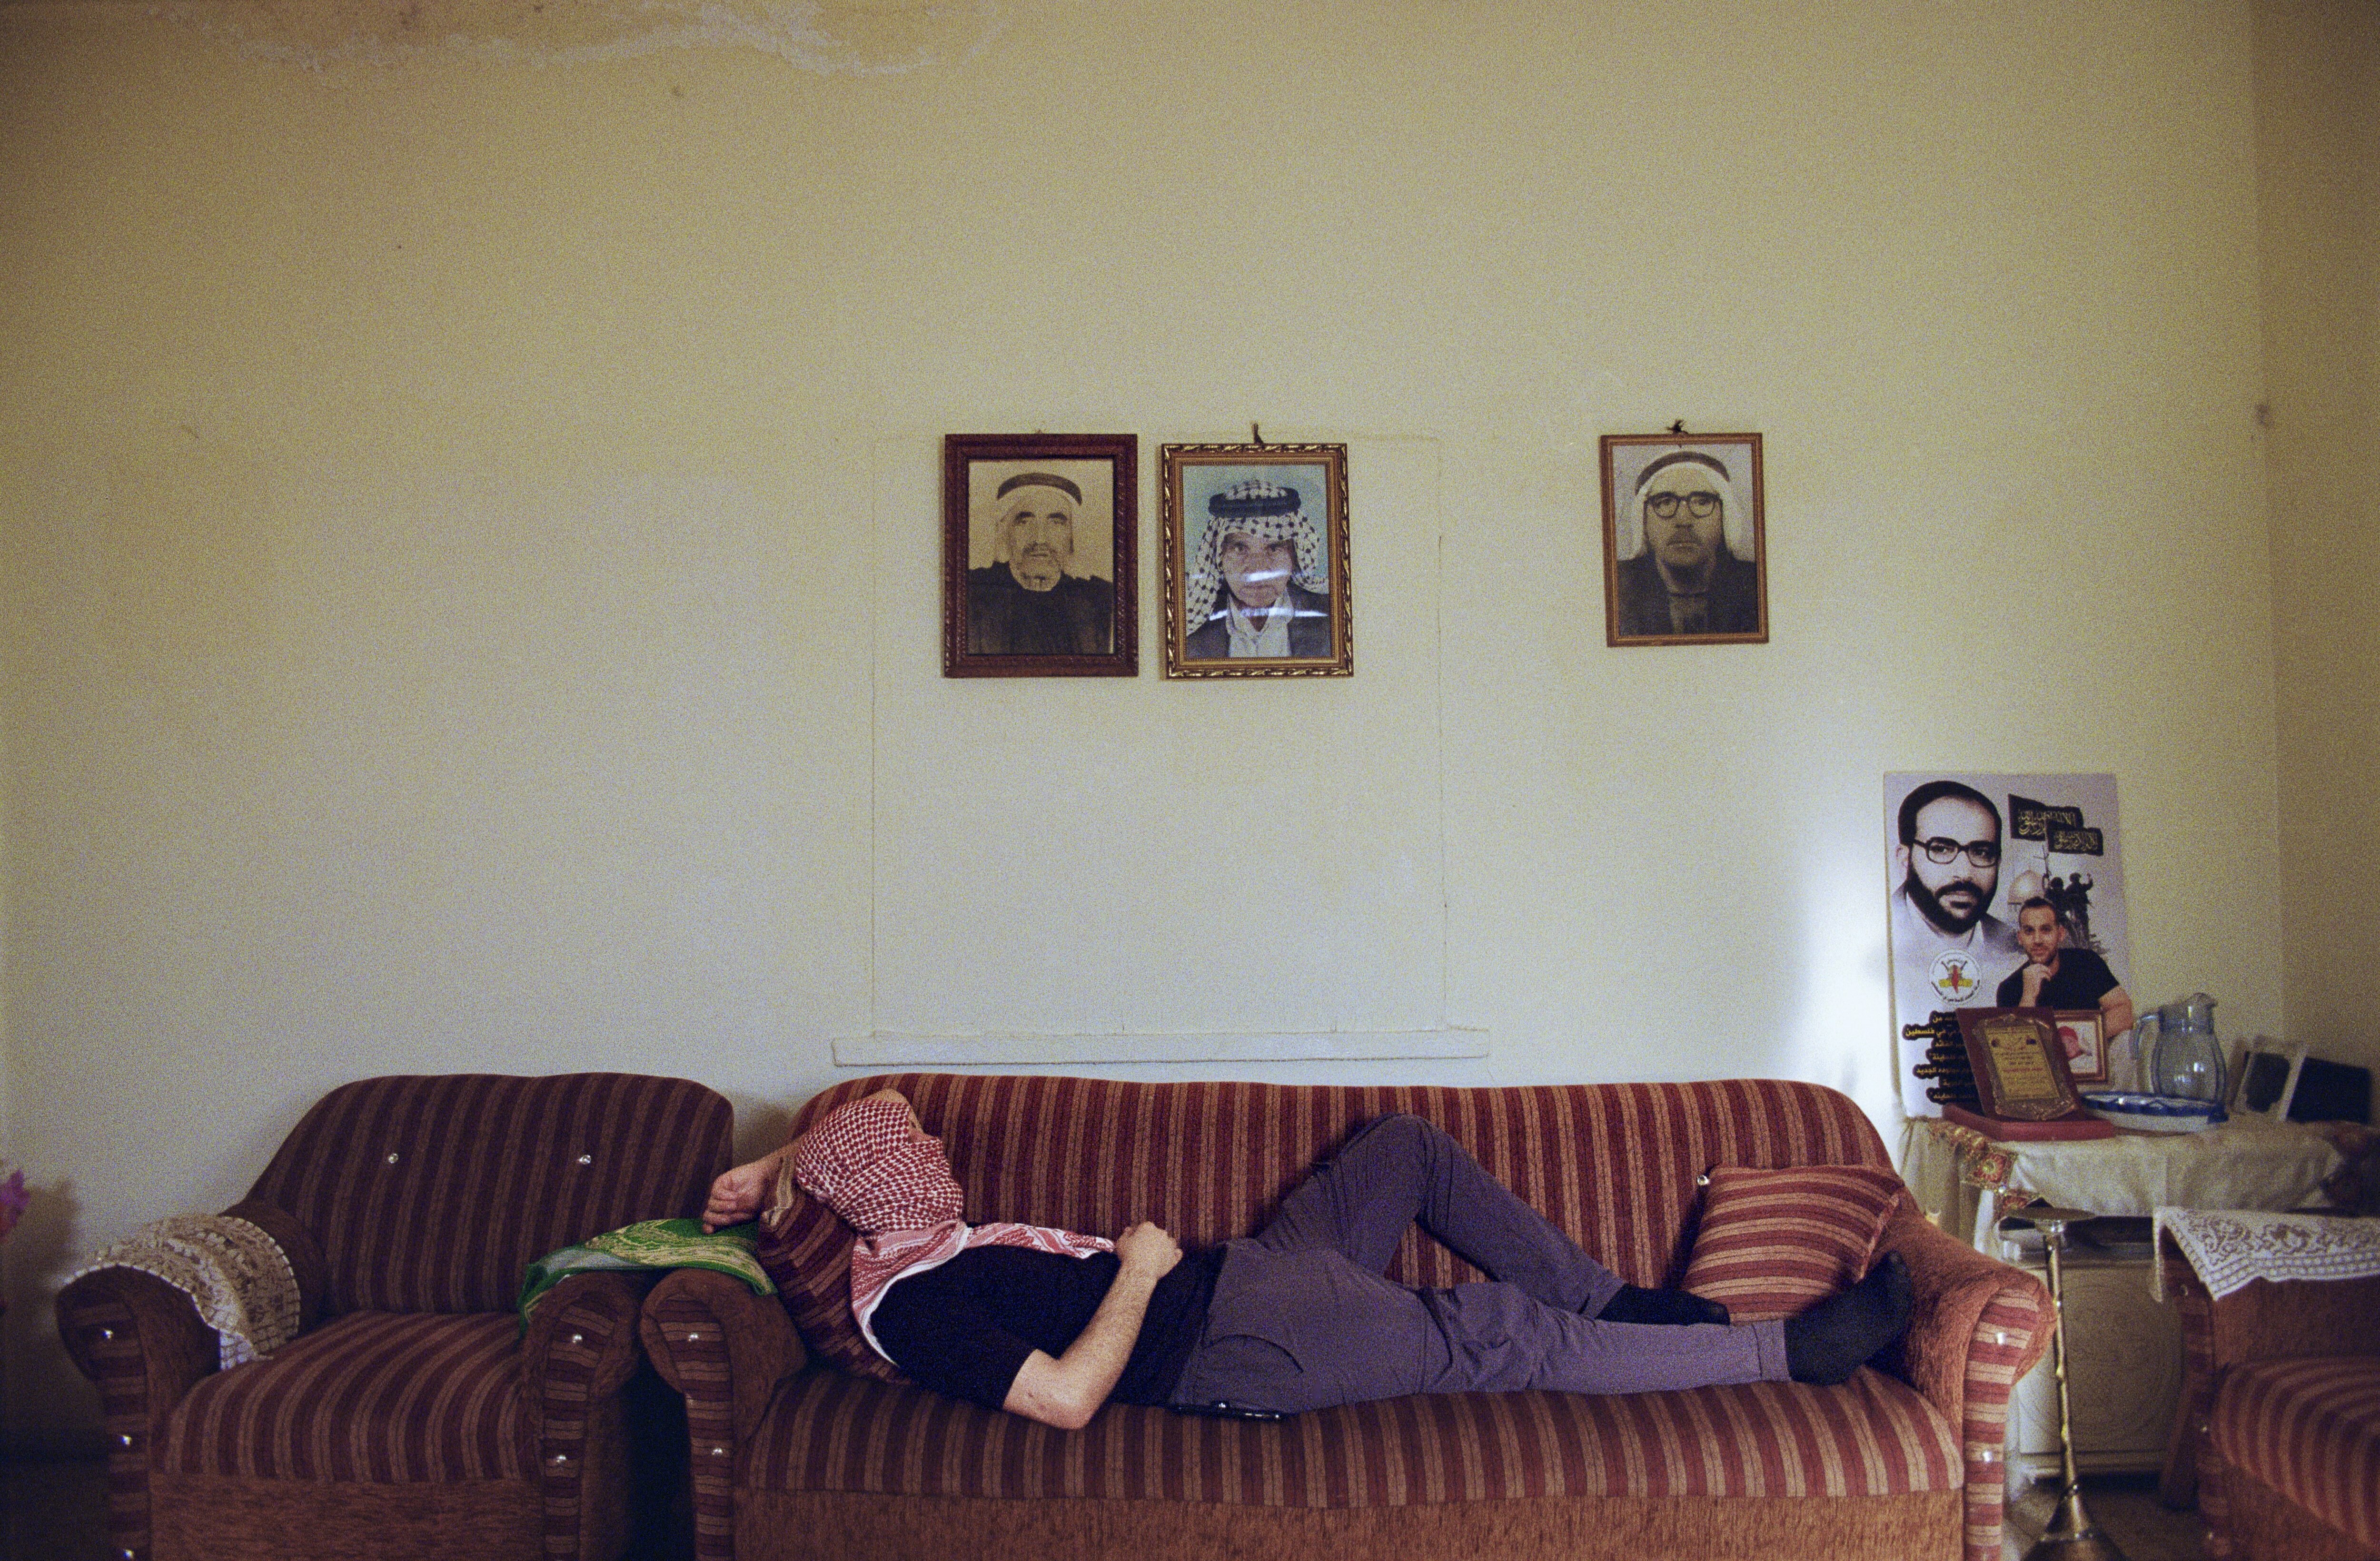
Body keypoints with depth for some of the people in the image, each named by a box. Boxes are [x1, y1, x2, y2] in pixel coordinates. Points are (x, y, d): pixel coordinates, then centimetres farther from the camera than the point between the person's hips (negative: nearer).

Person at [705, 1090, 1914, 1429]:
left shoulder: (898, 1234, 10)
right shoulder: (910, 1310, -18)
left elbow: (872, 1114, 27)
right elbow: (1067, 1398, -29)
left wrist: (765, 1168, 9)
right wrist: (1140, 1272, -17)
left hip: (1243, 1278, 11)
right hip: (1245, 1347, -11)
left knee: (1408, 1145, 18)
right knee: (1506, 1341, -13)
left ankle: (1610, 1300, 20)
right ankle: (1792, 1349, -2)